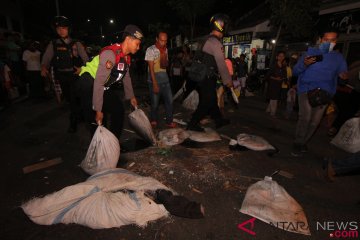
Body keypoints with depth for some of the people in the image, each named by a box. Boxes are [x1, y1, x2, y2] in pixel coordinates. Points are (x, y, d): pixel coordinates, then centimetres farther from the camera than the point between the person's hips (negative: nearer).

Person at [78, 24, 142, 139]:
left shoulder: (126, 56, 0)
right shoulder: (110, 54, -28)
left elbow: (126, 77, 15)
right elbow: (99, 82, -31)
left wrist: (131, 97, 20)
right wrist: (98, 110, -30)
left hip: (106, 86, 9)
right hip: (90, 84, -9)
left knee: (119, 110, 7)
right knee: (98, 120, -10)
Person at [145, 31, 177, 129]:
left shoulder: (165, 49, 9)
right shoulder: (150, 50, -8)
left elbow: (165, 65, 11)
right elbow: (151, 68, -13)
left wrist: (163, 54, -3)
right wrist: (155, 84, -16)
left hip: (165, 78, 5)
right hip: (154, 79, -5)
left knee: (169, 100, 3)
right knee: (155, 103, 3)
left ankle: (169, 121, 15)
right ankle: (154, 121, 26)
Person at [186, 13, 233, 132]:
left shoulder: (209, 39, 14)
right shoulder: (215, 42, -17)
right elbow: (221, 64, -18)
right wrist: (228, 80, -11)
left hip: (204, 76, 10)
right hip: (208, 78, -10)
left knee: (211, 100, 18)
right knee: (206, 102, -1)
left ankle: (219, 120, 33)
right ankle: (192, 124, 8)